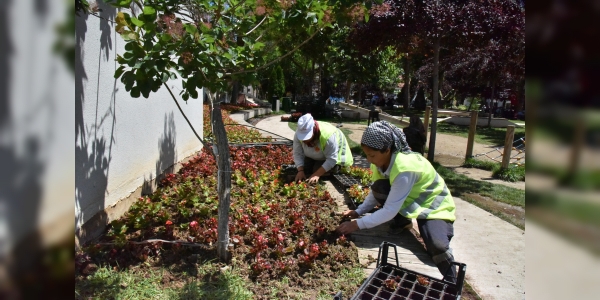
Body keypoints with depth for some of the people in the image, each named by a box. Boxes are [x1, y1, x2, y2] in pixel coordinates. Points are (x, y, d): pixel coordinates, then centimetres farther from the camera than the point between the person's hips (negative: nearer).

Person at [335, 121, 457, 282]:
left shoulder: (405, 169, -36)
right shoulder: (382, 160, -13)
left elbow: (390, 211, -33)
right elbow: (376, 192, -1)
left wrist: (357, 224, -31)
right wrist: (358, 212, -12)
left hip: (433, 205, -7)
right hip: (407, 202, 7)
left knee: (437, 246, -31)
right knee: (378, 188, -22)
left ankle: (452, 285, 1)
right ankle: (403, 221, 5)